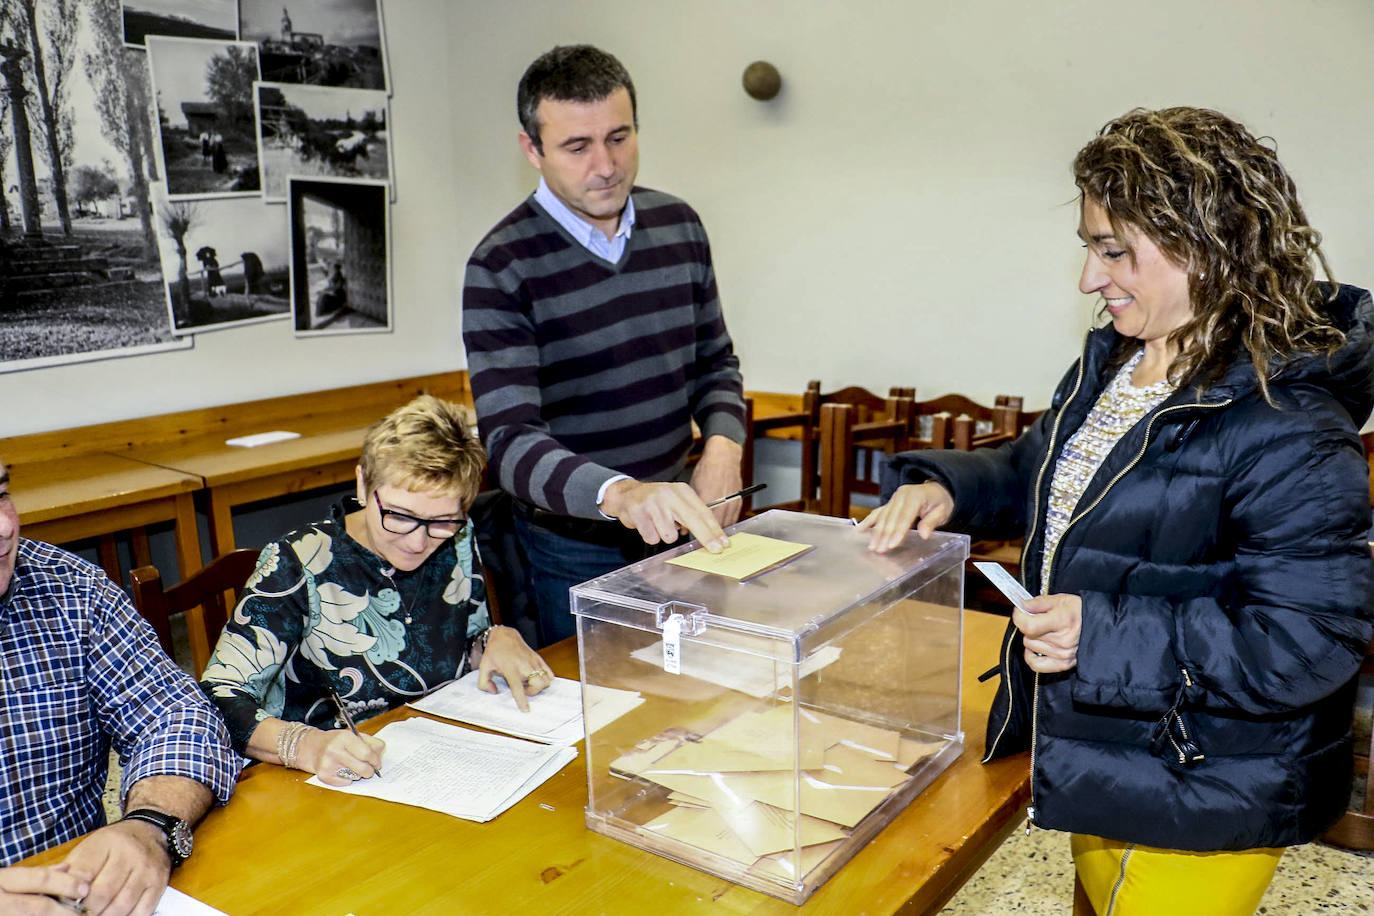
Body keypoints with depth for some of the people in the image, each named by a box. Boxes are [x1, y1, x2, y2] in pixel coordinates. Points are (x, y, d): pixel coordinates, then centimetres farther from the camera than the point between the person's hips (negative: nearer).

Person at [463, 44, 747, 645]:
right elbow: (510, 441, -25)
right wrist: (619, 493, -43)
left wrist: (723, 444, -10)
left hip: (682, 529, 5)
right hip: (575, 554, -5)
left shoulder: (678, 225, 0)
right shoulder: (501, 268, -17)